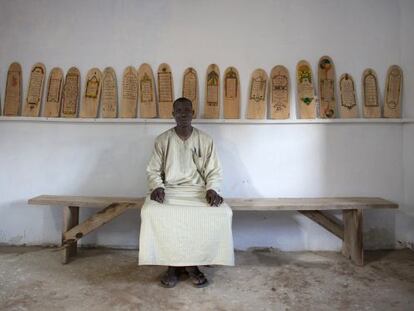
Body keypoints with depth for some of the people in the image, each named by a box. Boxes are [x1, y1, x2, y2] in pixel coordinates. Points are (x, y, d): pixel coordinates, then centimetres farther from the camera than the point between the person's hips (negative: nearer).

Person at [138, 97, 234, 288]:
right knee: (150, 212, -31)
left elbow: (213, 171, 4)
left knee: (222, 213, -28)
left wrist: (212, 189, -15)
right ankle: (173, 263, -11)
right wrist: (157, 187, -16)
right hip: (169, 190, 0)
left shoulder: (205, 140, 5)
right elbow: (153, 171, 5)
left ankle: (192, 263, -10)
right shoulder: (162, 140, 4)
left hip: (198, 190, 0)